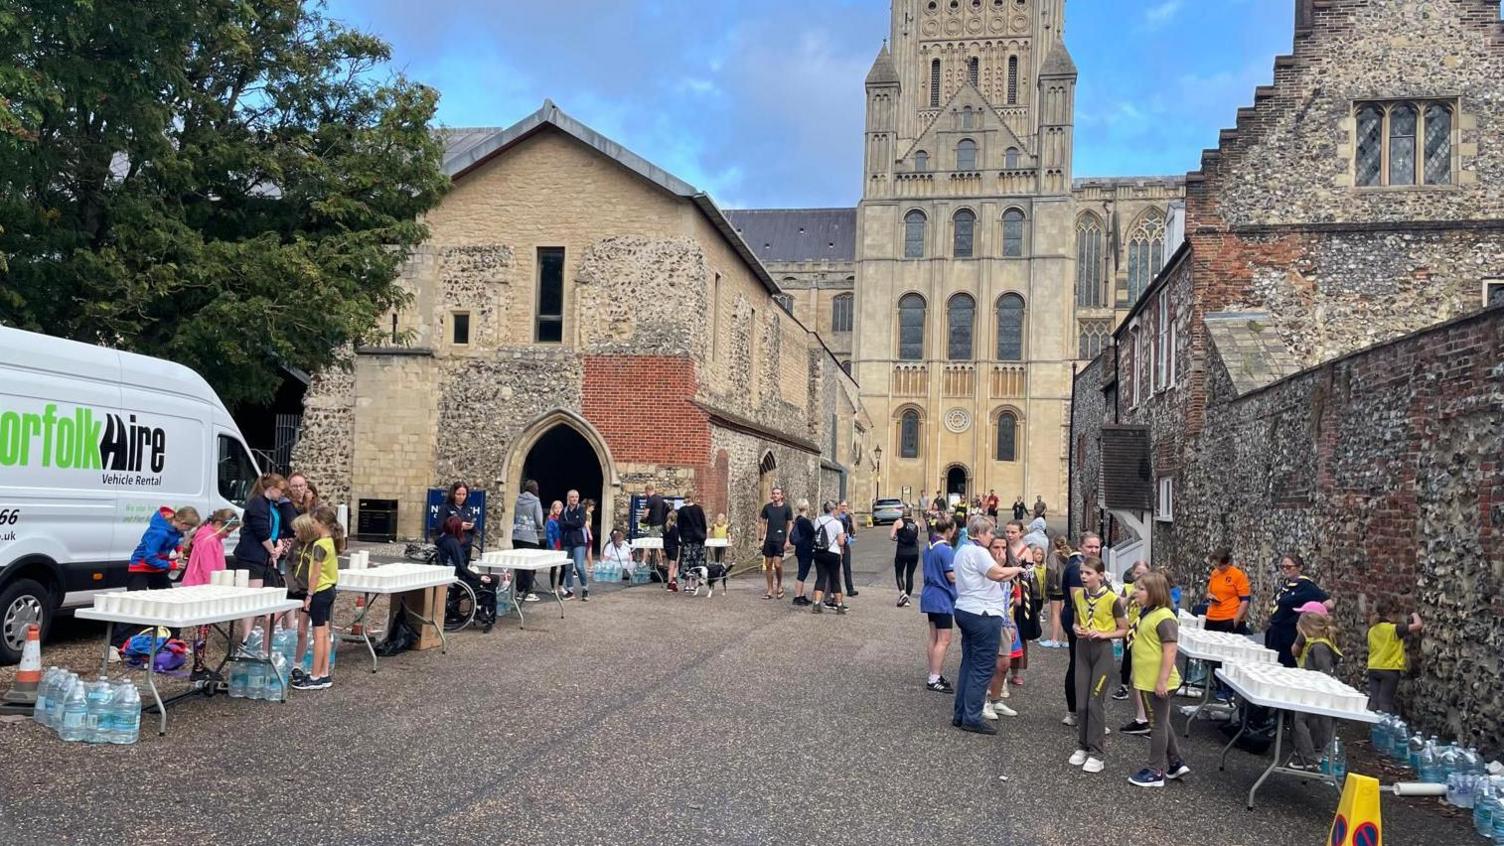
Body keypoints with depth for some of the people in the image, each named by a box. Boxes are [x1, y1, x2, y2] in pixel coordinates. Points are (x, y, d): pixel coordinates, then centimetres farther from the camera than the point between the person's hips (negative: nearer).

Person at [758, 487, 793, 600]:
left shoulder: (786, 508, -1)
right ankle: (770, 591, 13)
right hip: (769, 540, 4)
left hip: (780, 540, -3)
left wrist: (787, 540, -8)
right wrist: (761, 538, 4)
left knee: (777, 564, -12)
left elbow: (790, 525, 0)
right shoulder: (767, 507, 6)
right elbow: (762, 523, 11)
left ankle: (779, 586, 13)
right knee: (768, 565, 5)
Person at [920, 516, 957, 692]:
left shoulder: (929, 547, 10)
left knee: (934, 638, 14)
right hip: (942, 599, -9)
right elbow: (952, 576, -18)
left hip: (930, 597, 9)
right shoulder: (946, 550, -19)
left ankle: (933, 676, 20)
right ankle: (934, 680, -4)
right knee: (944, 640, -5)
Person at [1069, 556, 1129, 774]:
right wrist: (1077, 630, -6)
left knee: (1095, 702, -4)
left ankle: (1097, 753, 5)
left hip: (1103, 651, -5)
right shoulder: (1078, 596, 1)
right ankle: (1082, 746, 20)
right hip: (1083, 650, 5)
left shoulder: (1112, 599, -14)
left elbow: (1123, 630, -5)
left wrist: (1103, 634, -19)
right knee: (1081, 703, 6)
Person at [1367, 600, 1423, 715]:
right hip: (1390, 669, -5)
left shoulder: (1372, 630, 8)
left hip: (1373, 669, 5)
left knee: (1373, 701, 5)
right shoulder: (1394, 629, -12)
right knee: (1385, 702, -3)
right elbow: (1418, 625, -12)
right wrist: (1415, 615, 9)